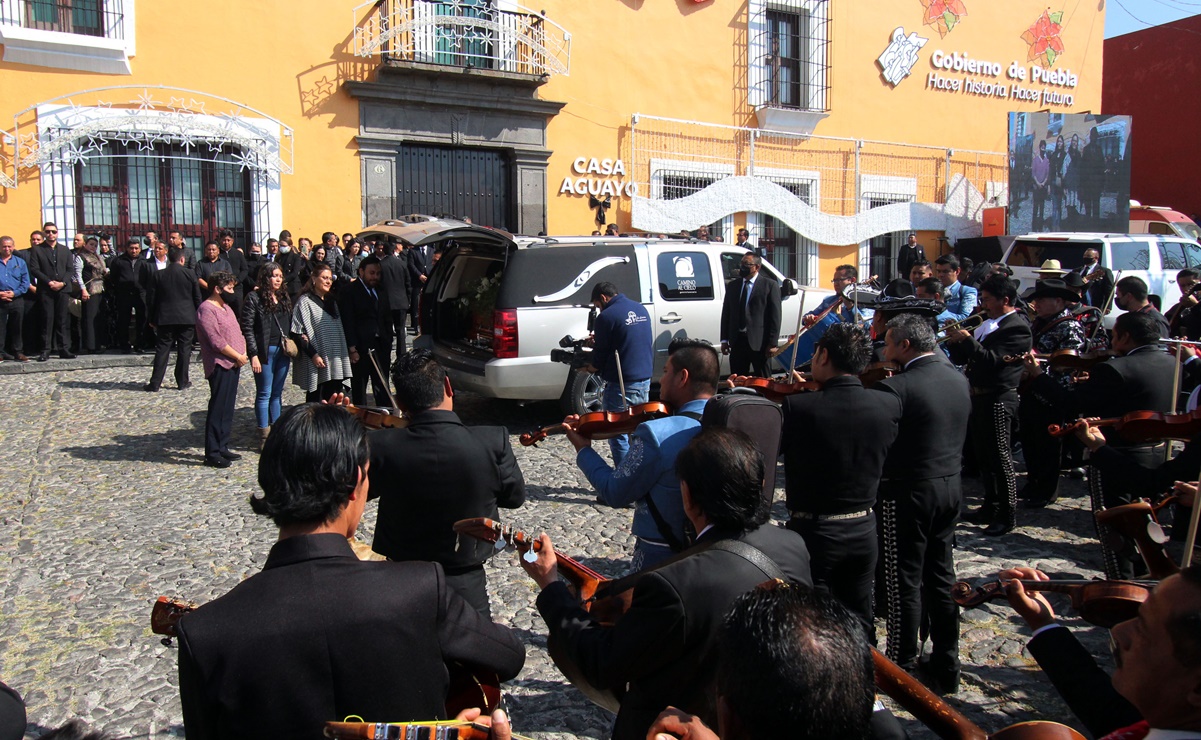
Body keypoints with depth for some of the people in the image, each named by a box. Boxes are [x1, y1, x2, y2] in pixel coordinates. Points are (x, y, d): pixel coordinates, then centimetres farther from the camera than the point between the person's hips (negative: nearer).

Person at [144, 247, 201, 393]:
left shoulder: (158, 275, 1)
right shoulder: (190, 274, -3)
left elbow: (153, 299, 4)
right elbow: (197, 298, 1)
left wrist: (152, 320, 12)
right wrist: (198, 317, 11)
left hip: (165, 318, 1)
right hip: (187, 318, -1)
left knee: (162, 350, 5)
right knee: (184, 349, 5)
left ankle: (155, 384, 4)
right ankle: (182, 382, 8)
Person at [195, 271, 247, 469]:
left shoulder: (226, 308, 18)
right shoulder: (206, 309, -11)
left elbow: (238, 332, 17)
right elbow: (216, 341, -18)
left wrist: (244, 353, 0)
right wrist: (238, 356, -13)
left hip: (234, 364, 9)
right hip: (219, 365, -9)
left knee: (227, 409, 12)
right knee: (217, 410, -6)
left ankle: (222, 448, 20)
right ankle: (212, 453, 0)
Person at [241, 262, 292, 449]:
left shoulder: (284, 297, 12)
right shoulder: (254, 297, -7)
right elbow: (247, 328, -9)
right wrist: (254, 355, -14)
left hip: (283, 350, 6)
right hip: (264, 351, -6)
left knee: (277, 393, 11)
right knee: (264, 394, 1)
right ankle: (264, 436, 6)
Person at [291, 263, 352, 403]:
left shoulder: (331, 301, 18)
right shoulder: (305, 302, -6)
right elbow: (297, 333, -12)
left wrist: (347, 352, 10)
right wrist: (313, 355, -17)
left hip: (336, 362, 7)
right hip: (317, 363, -7)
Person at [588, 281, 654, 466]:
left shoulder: (606, 317, -14)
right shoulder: (641, 309, 9)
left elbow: (600, 357, -11)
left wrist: (587, 368, 9)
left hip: (621, 383, -8)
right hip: (645, 380, 8)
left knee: (619, 435, 3)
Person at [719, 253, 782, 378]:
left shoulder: (770, 285, -2)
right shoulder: (732, 285, 12)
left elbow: (775, 316, -5)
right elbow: (726, 313, 13)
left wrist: (773, 343, -10)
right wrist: (724, 340, 7)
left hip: (759, 343, -4)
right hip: (737, 341, 4)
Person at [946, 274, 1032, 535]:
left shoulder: (1017, 328, -13)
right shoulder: (986, 324, 11)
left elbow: (992, 360, -25)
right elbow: (961, 359, 13)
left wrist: (967, 339, -22)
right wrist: (955, 342, -5)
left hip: (998, 399, -9)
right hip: (978, 396, 9)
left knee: (1000, 458, -2)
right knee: (984, 456, 16)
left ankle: (1008, 516, 7)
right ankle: (991, 507, 28)